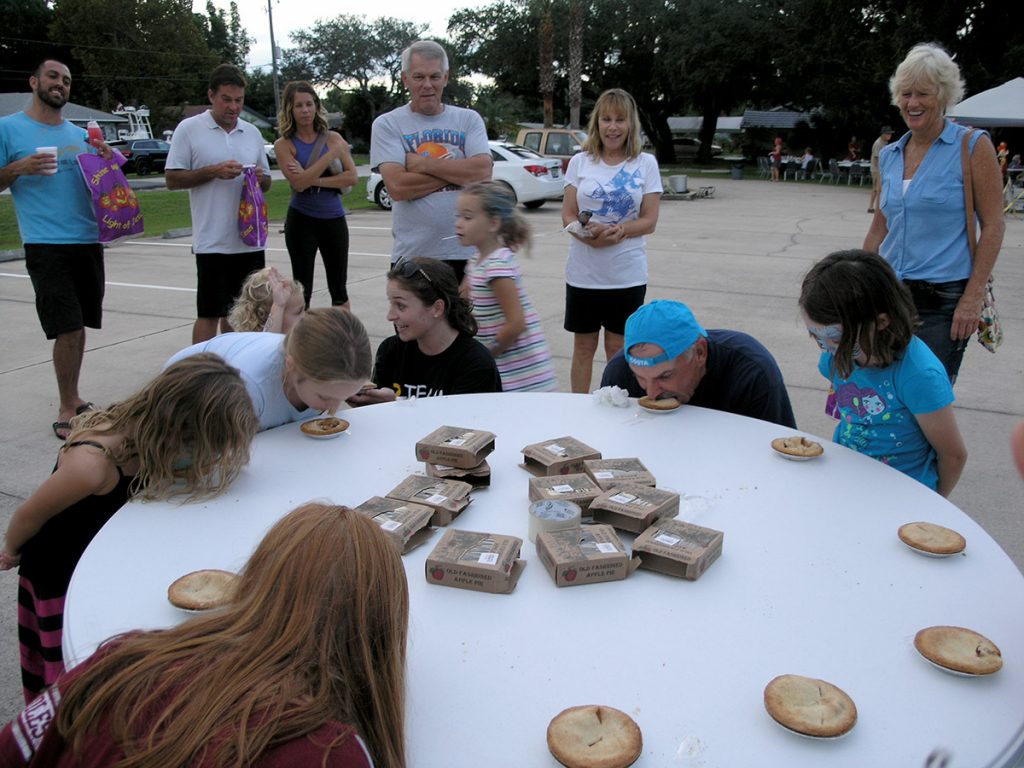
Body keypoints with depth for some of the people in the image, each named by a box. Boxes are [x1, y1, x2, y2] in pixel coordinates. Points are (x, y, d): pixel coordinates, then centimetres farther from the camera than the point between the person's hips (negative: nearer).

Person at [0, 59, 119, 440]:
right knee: (69, 328, -10)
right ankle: (67, 408, 3)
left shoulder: (81, 135, 16)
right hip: (46, 246, -5)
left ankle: (72, 397, 25)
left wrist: (107, 160, 1)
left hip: (88, 241, 5)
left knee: (78, 326, 11)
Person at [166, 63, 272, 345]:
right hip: (212, 243, -5)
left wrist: (260, 178, -5)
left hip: (250, 240, 5)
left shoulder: (252, 132, 12)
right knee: (209, 313, -3)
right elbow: (172, 179, -3)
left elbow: (267, 182, 18)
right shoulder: (189, 129, -1)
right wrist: (213, 172, -15)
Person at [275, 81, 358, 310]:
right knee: (302, 289, 3)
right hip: (301, 221, -2)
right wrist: (332, 154, -18)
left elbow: (352, 177, -8)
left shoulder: (333, 138, 3)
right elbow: (299, 183, -16)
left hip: (334, 220, 2)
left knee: (339, 289, 9)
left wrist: (315, 181, -17)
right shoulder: (284, 144, -3)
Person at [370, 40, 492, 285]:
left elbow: (483, 172, -10)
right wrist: (458, 171, -9)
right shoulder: (387, 125, 2)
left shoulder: (469, 120, 8)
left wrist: (423, 163, -10)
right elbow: (397, 187, -13)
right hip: (412, 255, -2)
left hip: (467, 252, 2)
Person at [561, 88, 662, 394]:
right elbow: (568, 216, 2)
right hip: (583, 272, 1)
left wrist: (617, 231, -22)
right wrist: (588, 233, -20)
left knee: (618, 348, 8)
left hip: (627, 275, -1)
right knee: (583, 346, 10)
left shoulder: (646, 163, 1)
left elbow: (649, 220, -3)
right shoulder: (579, 162, 4)